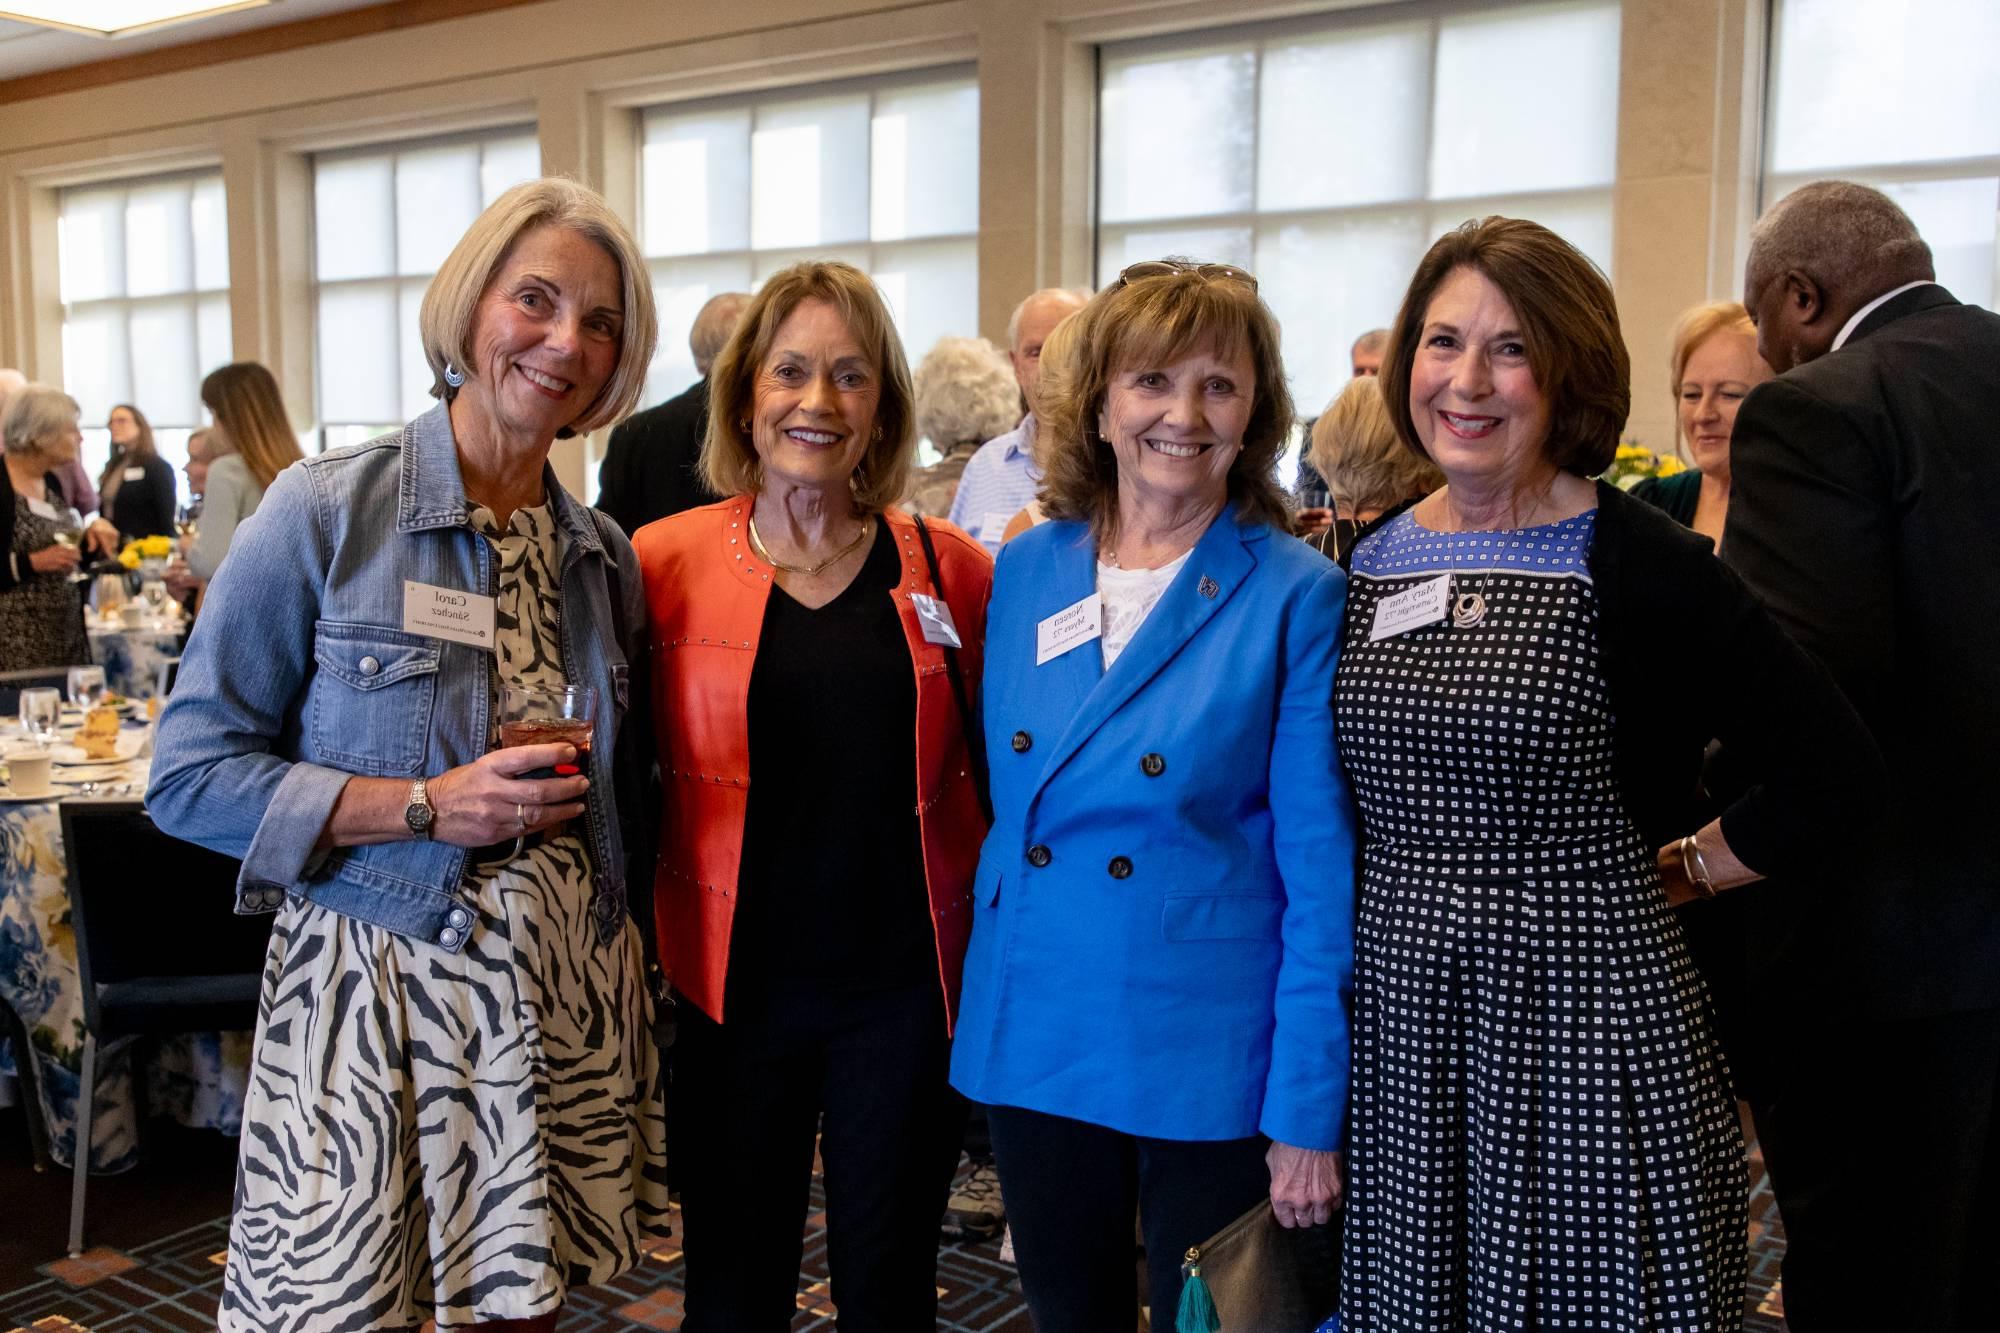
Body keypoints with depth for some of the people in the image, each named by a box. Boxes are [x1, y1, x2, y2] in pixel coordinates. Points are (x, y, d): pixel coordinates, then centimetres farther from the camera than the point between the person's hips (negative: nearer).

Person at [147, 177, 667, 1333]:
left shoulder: (605, 554, 8)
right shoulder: (326, 513, -7)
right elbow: (192, 776, -9)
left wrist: (570, 803, 1)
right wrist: (429, 806, -17)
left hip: (565, 998, 4)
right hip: (378, 992, -4)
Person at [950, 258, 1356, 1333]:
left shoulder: (1296, 598, -9)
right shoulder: (1027, 571, 3)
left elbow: (1323, 873, -10)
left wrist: (1310, 1115, -12)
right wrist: (986, 1014, 11)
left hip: (1207, 1058, -4)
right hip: (1033, 1039, 4)